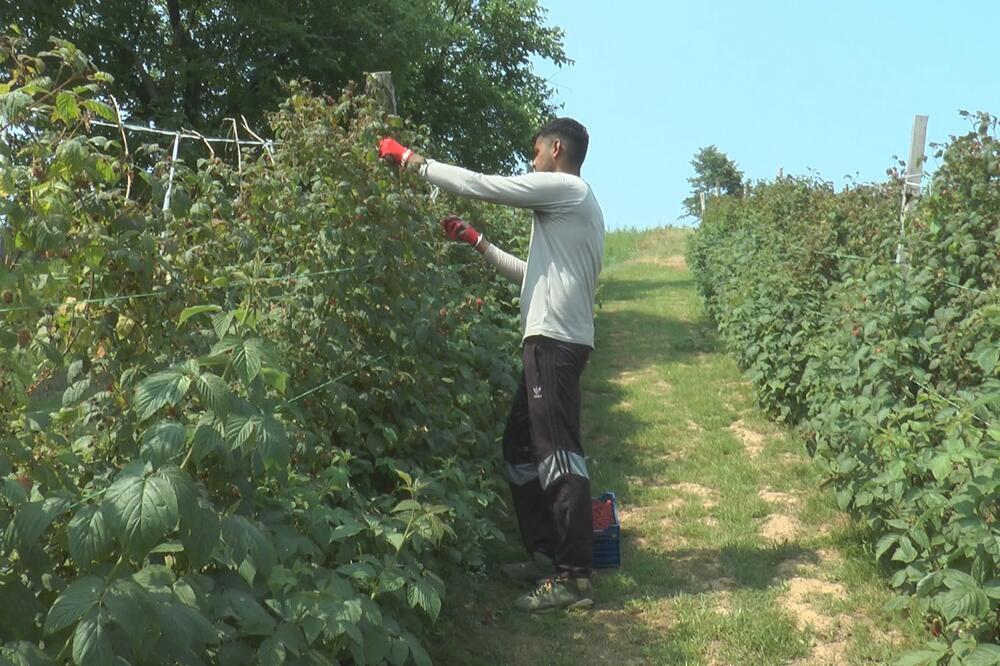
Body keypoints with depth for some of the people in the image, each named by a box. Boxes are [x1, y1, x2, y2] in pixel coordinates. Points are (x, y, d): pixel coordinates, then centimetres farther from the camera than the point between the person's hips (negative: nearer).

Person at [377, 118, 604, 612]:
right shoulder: (569, 203, 24)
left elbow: (480, 186, -11)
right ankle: (545, 554, 22)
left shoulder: (566, 189, -6)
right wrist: (477, 243, 23)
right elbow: (533, 275, 24)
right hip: (550, 341, 10)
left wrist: (412, 160, -2)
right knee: (521, 446, 14)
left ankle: (572, 576, -5)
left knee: (557, 453, -9)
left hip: (555, 342, -10)